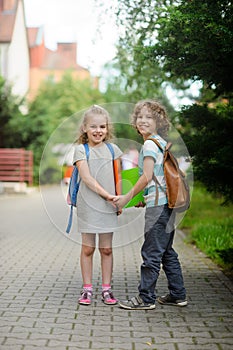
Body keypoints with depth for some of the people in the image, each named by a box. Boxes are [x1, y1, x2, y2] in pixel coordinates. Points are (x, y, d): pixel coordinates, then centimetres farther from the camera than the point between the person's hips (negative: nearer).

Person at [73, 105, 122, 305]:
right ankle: (87, 289, 13)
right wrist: (106, 195, -18)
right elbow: (86, 178, -12)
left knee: (106, 249, 6)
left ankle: (106, 289, 14)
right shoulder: (81, 149, -3)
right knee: (88, 248, 5)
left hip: (108, 206, 3)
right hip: (88, 206, -2)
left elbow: (117, 179, 12)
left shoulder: (112, 149, 8)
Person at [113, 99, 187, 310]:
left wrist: (127, 198, -9)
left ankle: (146, 298, 3)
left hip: (158, 205, -10)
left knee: (151, 253, -3)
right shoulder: (162, 142, 16)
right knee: (167, 252, 15)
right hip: (167, 203, 10)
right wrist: (144, 199, 21)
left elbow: (147, 177, -18)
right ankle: (178, 295, 21)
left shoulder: (150, 144, -12)